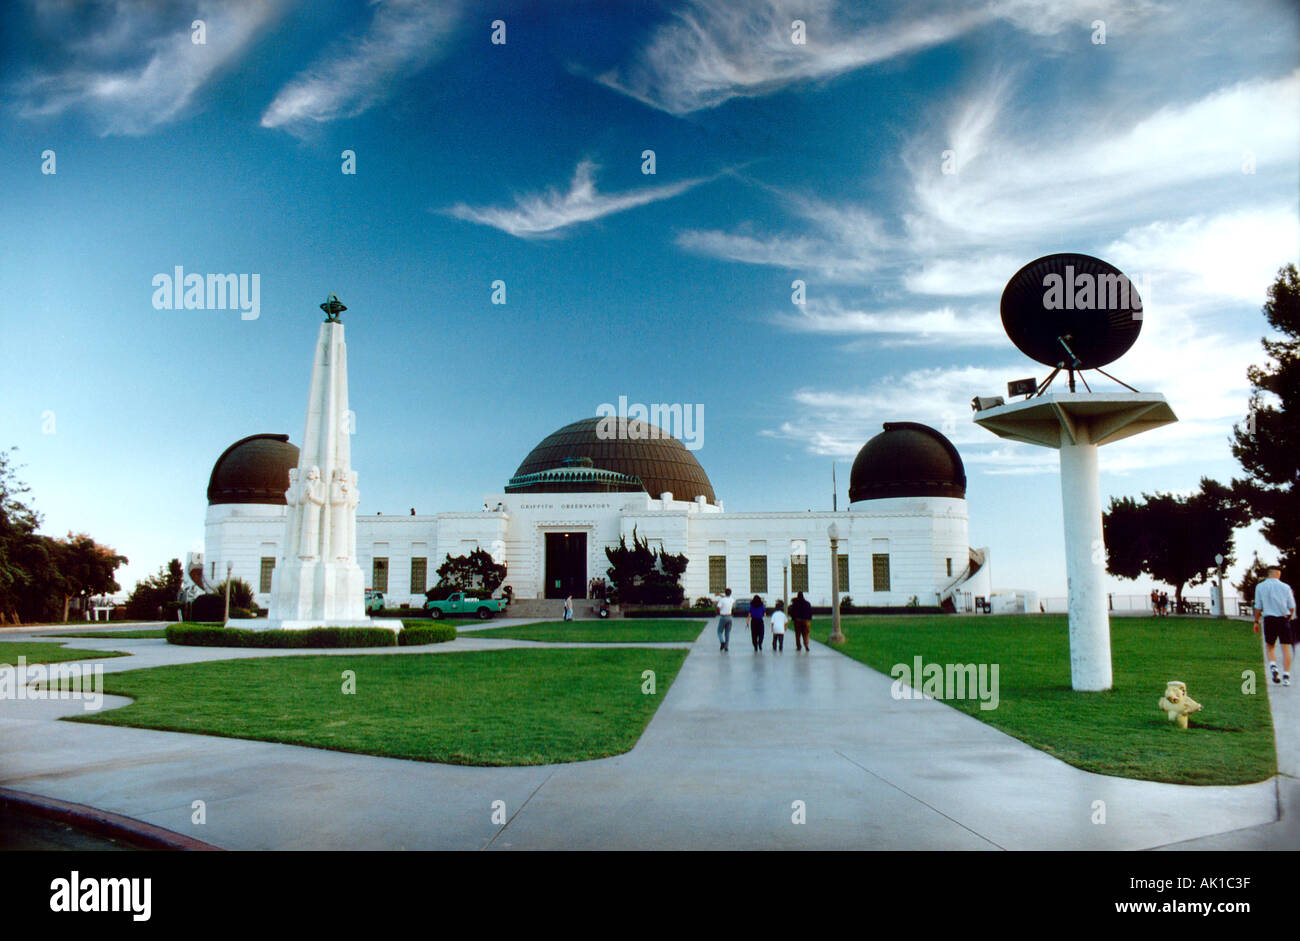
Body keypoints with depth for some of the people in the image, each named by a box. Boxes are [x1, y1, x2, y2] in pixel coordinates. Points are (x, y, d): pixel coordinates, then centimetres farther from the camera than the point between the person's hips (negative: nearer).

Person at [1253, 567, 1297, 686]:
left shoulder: (1260, 587, 0)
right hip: (1284, 619, 0)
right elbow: (1292, 607, 4)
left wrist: (1256, 621, 10)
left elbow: (1258, 607, 1)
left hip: (1269, 619, 0)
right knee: (1286, 648, 3)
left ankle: (1273, 666, -10)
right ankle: (1286, 676, -2)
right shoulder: (1285, 587, 1)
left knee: (1270, 646, 15)